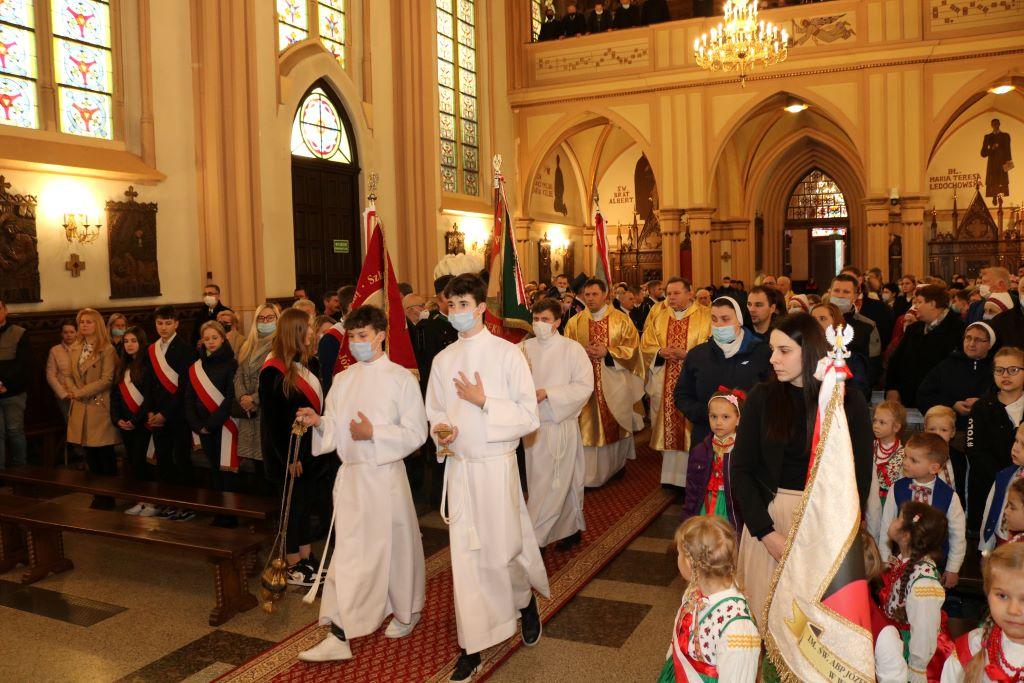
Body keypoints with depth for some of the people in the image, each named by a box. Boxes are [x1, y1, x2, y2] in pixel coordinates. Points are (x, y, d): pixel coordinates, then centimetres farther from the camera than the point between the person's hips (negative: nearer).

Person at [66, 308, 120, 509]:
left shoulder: (107, 349, -9)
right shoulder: (75, 348, 12)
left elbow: (107, 379, -14)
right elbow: (71, 376, 14)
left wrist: (80, 392, -13)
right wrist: (72, 391, -6)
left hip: (100, 407, -6)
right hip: (81, 408, 6)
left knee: (105, 455, 1)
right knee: (90, 455, 11)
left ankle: (108, 497, 13)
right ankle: (98, 495, 22)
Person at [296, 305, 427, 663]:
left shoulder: (401, 378, -6)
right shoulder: (343, 380, 10)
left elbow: (416, 432, -8)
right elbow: (334, 430, 9)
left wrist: (374, 433, -18)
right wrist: (318, 421, -12)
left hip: (385, 474, -4)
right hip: (350, 475, 5)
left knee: (394, 546, 6)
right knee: (348, 552, 7)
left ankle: (407, 611, 27)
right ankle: (340, 636, 16)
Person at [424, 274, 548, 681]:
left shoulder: (507, 353, -6)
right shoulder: (442, 360, 7)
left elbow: (529, 417, -8)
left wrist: (484, 401, -17)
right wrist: (440, 429, -6)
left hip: (497, 464, -3)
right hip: (458, 466, 4)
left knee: (503, 550, 5)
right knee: (465, 557, 5)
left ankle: (526, 600, 39)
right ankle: (472, 648, 17)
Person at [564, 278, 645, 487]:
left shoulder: (621, 320, 1)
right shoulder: (575, 323, 6)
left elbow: (631, 348, -3)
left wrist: (607, 352, -15)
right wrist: (582, 352, -14)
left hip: (615, 383, 0)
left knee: (616, 424, 10)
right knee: (588, 425, -2)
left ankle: (617, 464, 30)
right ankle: (590, 472, 5)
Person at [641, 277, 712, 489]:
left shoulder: (705, 316, 0)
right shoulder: (657, 314, 10)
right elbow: (646, 345, 9)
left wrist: (686, 354, -17)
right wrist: (661, 352, -10)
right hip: (663, 383, 3)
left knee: (690, 428, -1)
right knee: (667, 426, 7)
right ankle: (669, 473, 17)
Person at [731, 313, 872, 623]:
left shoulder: (850, 402, -3)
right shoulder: (762, 398, -1)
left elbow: (860, 477, -1)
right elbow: (741, 469, -2)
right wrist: (767, 533, -11)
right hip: (768, 516, 1)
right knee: (766, 613, 7)